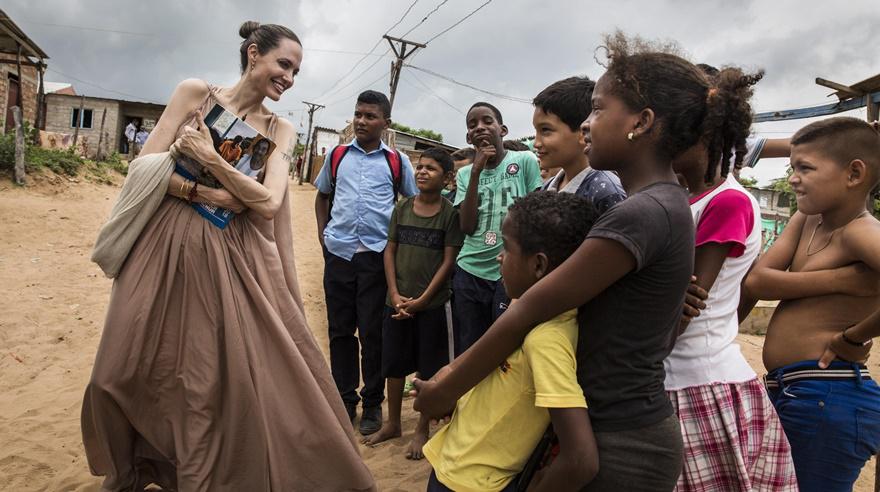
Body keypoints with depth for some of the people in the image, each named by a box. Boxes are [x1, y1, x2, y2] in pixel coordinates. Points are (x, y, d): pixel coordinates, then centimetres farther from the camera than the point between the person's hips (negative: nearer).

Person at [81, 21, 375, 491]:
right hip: (169, 245, 0)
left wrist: (209, 158, -15)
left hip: (236, 257, 1)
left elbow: (269, 202, -9)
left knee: (227, 372, -3)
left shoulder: (280, 130, 5)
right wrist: (204, 193, -14)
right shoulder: (195, 92, 1)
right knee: (129, 371, 11)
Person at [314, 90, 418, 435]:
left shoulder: (397, 161, 4)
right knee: (340, 330, 8)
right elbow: (322, 195, 23)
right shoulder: (337, 155, 10)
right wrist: (322, 232, 11)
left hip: (377, 254, -2)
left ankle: (372, 403, 17)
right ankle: (345, 400, 22)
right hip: (338, 252, 3)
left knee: (372, 331, 3)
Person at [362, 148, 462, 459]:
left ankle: (422, 429, 23)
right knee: (394, 363, 13)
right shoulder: (402, 208, 4)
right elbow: (390, 251, 5)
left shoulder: (450, 214, -6)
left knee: (429, 368, 7)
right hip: (397, 301, 4)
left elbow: (448, 261, -8)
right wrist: (395, 294, -6)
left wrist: (421, 300, -12)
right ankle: (392, 423, 31)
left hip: (432, 303, -3)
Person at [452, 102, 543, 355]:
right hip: (469, 272, 4)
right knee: (467, 352, 11)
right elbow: (467, 227, -4)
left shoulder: (525, 160, -2)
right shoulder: (465, 174, 9)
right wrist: (476, 171, -8)